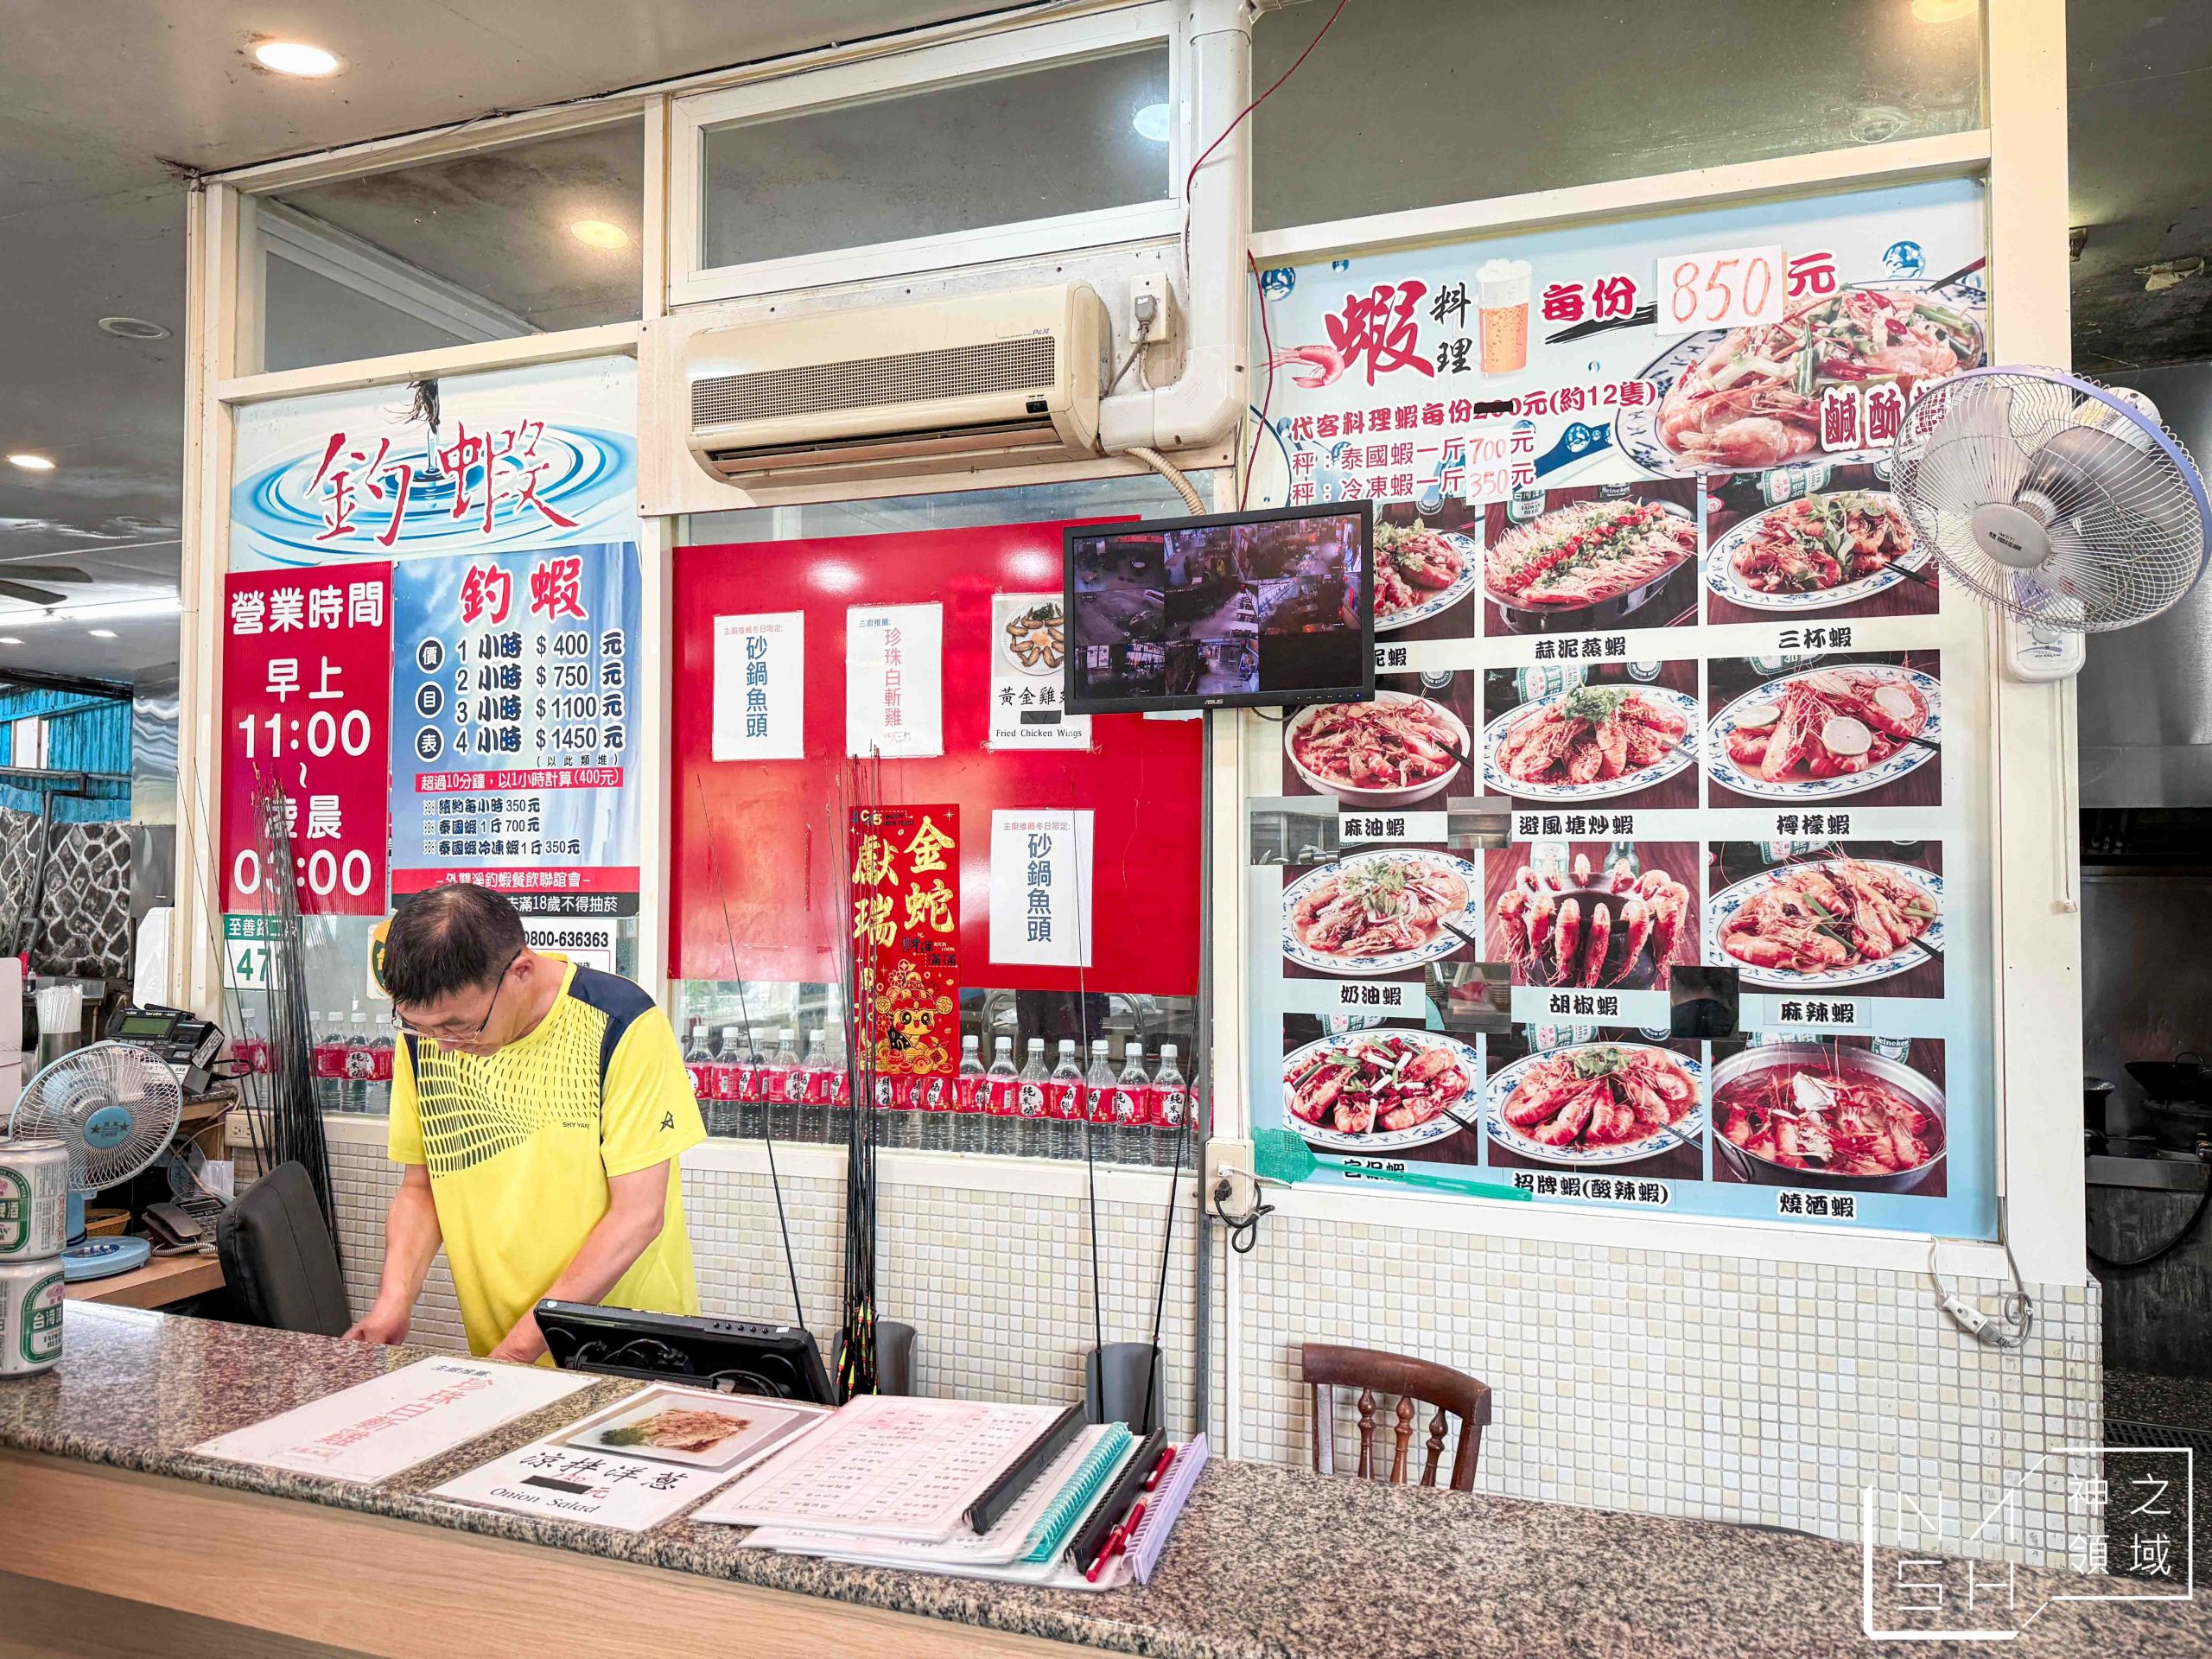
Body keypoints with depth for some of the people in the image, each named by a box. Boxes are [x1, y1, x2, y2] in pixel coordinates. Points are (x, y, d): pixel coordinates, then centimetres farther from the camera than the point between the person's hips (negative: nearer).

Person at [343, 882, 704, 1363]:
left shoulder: (621, 1024, -17)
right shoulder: (423, 1034, -1)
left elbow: (638, 1215, -15)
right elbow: (419, 1188, 9)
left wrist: (523, 1345, -16)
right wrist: (395, 1298, -7)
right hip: (492, 1349, 5)